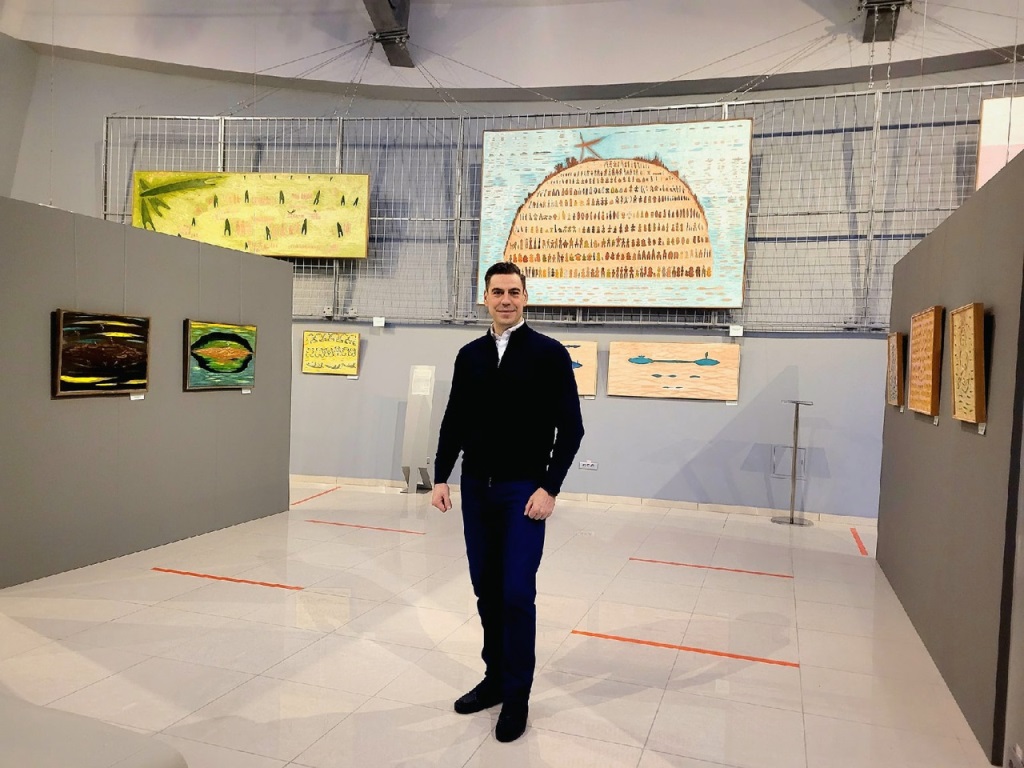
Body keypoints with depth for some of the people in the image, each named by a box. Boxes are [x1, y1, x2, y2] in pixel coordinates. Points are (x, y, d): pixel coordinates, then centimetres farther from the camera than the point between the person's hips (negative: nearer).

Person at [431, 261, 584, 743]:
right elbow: (454, 422, 11)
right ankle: (494, 679, 30)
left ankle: (517, 697, 14)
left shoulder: (549, 353, -6)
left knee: (517, 593, -3)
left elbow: (570, 427, -8)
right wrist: (441, 477, 3)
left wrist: (549, 488, -14)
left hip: (524, 491, -5)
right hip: (476, 490, 5)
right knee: (487, 591, 13)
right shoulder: (470, 356, 8)